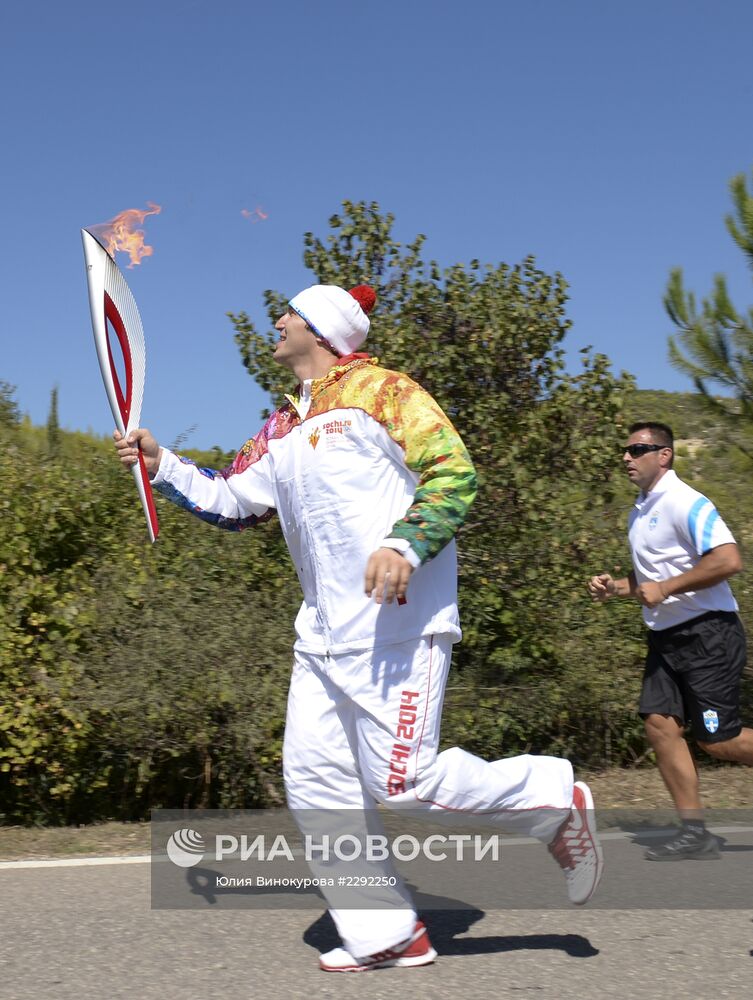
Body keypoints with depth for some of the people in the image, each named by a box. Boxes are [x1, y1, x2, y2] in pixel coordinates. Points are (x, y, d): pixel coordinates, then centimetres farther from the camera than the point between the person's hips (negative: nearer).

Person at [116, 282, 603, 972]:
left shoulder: (381, 391, -3)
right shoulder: (283, 430, 21)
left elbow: (456, 474, -11)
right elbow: (232, 501, 23)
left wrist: (405, 544, -26)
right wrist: (162, 465, 12)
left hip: (398, 622, -8)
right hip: (324, 631, 9)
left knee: (403, 781, -12)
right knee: (315, 780, 3)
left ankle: (551, 797, 10)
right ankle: (386, 934, 13)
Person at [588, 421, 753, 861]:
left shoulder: (685, 503, -15)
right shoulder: (639, 512, 14)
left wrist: (665, 588, -22)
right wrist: (615, 587, 9)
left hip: (708, 632, -9)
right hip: (667, 637, 9)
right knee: (660, 723, -2)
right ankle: (696, 833, 5)